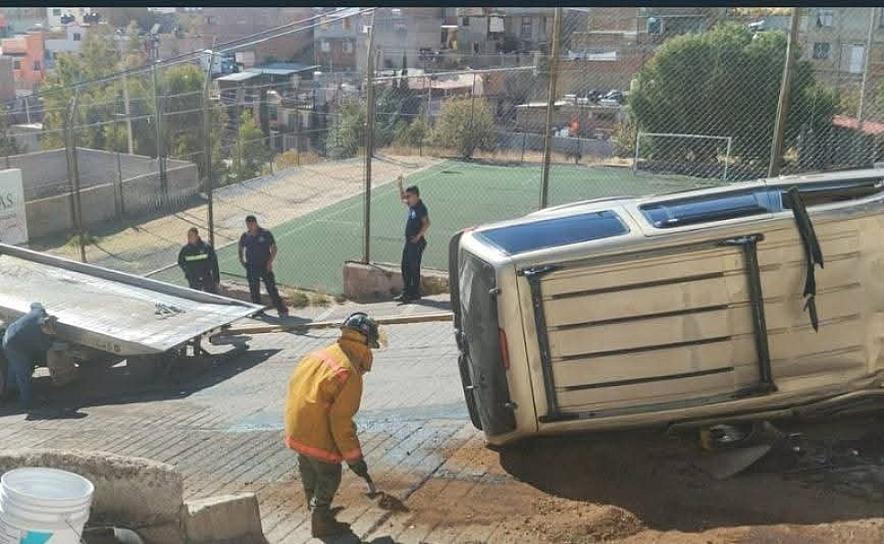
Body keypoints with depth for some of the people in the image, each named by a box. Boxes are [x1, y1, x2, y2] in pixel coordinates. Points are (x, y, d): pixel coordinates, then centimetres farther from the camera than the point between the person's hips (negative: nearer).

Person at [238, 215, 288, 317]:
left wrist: (270, 261, -12)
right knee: (254, 290, 7)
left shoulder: (266, 234, -5)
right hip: (251, 267, 3)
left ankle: (282, 310, -4)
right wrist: (241, 259, 7)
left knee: (271, 289, -6)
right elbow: (241, 248, 21)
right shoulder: (245, 236, 4)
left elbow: (274, 248, -2)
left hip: (265, 266, -3)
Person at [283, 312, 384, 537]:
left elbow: (295, 384, 12)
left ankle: (315, 507, 49)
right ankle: (321, 522, 24)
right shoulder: (350, 374, -20)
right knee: (329, 476, 12)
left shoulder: (319, 355, 3)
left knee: (308, 470, 27)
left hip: (295, 429, 8)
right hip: (318, 437, -8)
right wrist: (354, 457, -12)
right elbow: (341, 420, -21)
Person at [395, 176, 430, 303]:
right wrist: (400, 185, 22)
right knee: (405, 267, 12)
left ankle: (414, 293, 4)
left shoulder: (421, 208, -16)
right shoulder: (411, 205, 11)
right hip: (409, 242, 10)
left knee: (414, 268, -3)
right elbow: (402, 198, 31)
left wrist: (418, 236, -28)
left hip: (417, 242, -10)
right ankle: (406, 293, 19)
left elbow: (427, 223, -25)